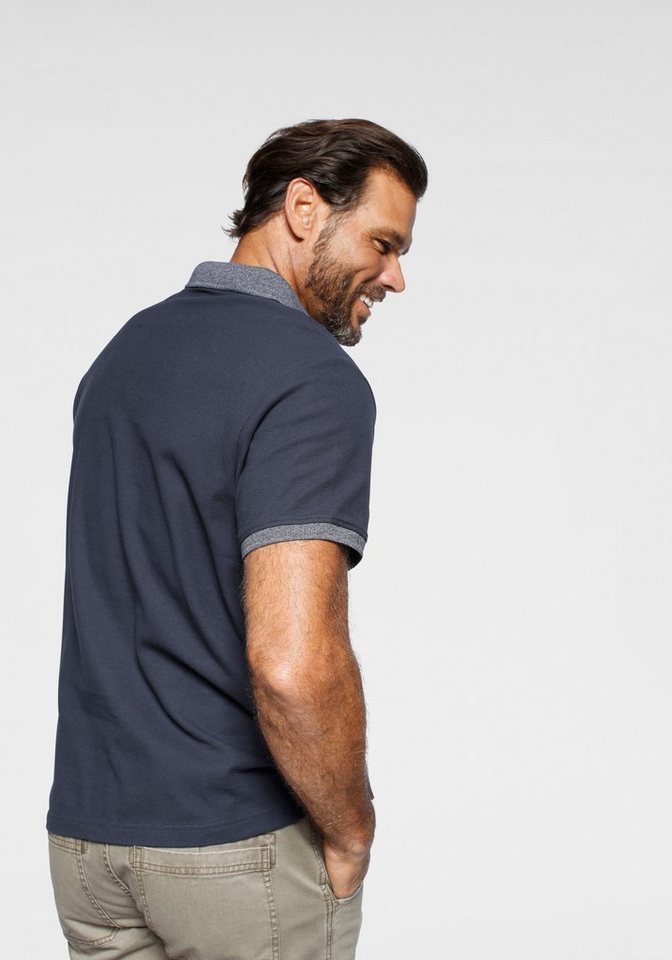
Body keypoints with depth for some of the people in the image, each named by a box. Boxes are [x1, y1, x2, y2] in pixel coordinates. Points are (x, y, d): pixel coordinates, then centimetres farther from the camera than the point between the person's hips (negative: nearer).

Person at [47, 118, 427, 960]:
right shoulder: (313, 378, -18)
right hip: (243, 846, -7)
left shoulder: (126, 348, 9)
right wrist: (351, 833, -12)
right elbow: (293, 663, -29)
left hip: (88, 827, 7)